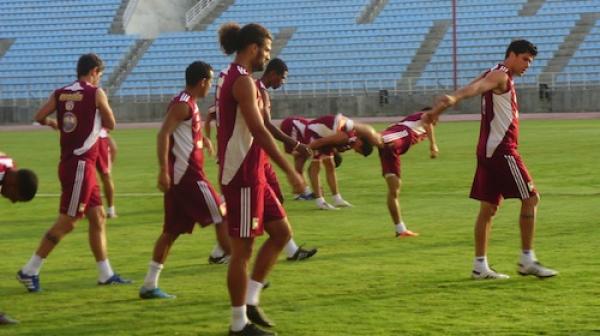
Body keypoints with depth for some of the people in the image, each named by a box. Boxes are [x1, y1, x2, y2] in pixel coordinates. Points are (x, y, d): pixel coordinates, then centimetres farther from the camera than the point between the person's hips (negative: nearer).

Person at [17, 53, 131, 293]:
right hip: (81, 164, -7)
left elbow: (39, 117, -4)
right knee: (67, 222, -4)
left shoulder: (60, 94, 6)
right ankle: (29, 271, -3)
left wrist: (54, 123, 16)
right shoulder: (96, 94, -8)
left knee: (98, 217, 13)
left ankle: (105, 274, 16)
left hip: (68, 163, 7)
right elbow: (111, 124, 0)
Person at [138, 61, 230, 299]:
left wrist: (201, 139, 25)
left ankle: (149, 285, 8)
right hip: (187, 175, -10)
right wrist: (163, 170, -29)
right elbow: (163, 134, -23)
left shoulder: (187, 103, 16)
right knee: (221, 219, -5)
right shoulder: (183, 105, -13)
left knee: (172, 230, 9)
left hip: (180, 176, 10)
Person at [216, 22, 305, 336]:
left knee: (281, 232, 13)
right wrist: (290, 171, -22)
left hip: (252, 174, 10)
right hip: (242, 176, -10)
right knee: (242, 248, -2)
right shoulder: (242, 80, -16)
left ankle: (250, 300, 16)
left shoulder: (230, 77, 15)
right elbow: (259, 131, -22)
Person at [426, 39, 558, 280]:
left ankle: (480, 266, 8)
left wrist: (439, 107, -1)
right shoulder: (500, 75, -9)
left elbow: (474, 87, 10)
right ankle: (527, 260, -3)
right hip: (502, 150, -10)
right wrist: (453, 99, -48)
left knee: (489, 208, 8)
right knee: (531, 198, -5)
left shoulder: (498, 76, 19)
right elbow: (476, 87, -28)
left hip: (489, 150, 10)